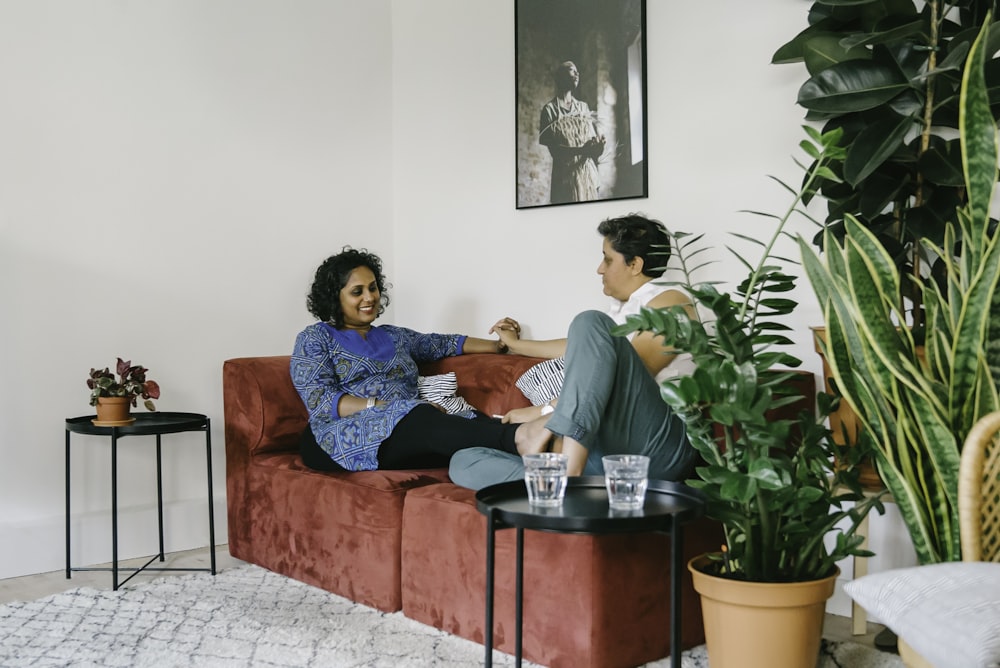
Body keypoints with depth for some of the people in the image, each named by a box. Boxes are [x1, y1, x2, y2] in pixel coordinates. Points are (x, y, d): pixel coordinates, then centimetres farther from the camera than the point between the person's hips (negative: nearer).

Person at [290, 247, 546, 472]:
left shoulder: (396, 337, 29)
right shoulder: (314, 339, 11)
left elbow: (445, 343, 25)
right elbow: (320, 401, -3)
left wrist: (499, 344, 8)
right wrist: (386, 407, -13)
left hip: (412, 432, 6)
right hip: (342, 440, -6)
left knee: (472, 422, -28)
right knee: (417, 416, -38)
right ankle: (517, 438, -61)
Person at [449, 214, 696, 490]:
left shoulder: (671, 304, 1)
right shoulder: (620, 308, 27)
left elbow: (624, 379, -12)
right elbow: (583, 350, 45)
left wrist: (546, 412, -12)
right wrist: (517, 345, 59)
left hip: (657, 451, -7)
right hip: (604, 452, 8)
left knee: (590, 323, -25)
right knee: (463, 463, -11)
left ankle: (568, 469, -35)